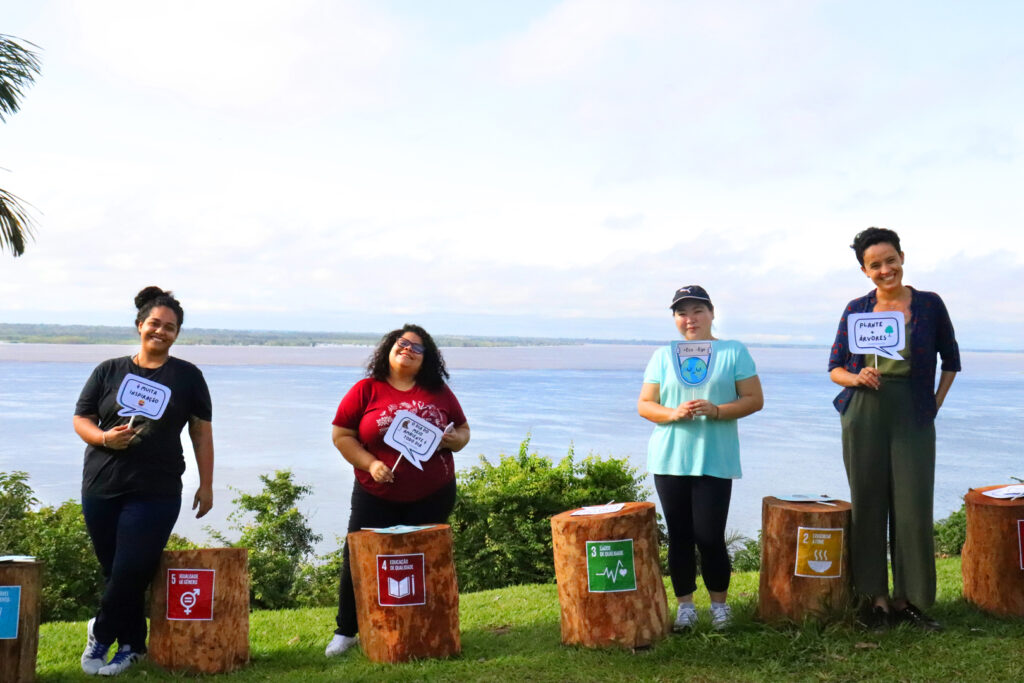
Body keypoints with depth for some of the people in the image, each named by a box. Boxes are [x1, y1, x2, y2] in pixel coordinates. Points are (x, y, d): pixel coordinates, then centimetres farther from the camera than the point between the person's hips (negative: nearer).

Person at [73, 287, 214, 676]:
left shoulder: (187, 376, 5)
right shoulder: (109, 371, 8)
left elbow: (202, 432, 7)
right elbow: (81, 420, 9)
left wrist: (206, 485, 4)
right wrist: (103, 437, -13)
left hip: (155, 493, -2)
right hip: (101, 487, 2)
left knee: (131, 572, -6)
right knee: (115, 571, 7)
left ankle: (101, 635, 17)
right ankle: (132, 646, 24)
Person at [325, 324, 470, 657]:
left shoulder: (439, 392, 5)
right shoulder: (366, 391, -2)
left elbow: (463, 431, 11)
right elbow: (341, 435, -3)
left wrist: (452, 440, -12)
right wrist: (370, 464, -15)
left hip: (432, 497, 2)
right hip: (376, 496, -1)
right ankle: (346, 631, 17)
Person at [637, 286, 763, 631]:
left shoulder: (734, 352, 4)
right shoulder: (663, 356, 10)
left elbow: (754, 399, 1)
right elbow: (644, 405, 7)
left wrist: (716, 411, -16)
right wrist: (672, 413, -13)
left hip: (715, 460, -2)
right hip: (670, 459, 2)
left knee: (709, 536, -4)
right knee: (679, 535, 5)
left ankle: (719, 603, 16)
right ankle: (684, 604, 18)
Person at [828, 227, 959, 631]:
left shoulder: (929, 305, 2)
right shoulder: (856, 310, 5)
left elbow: (951, 361, 13)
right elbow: (835, 368, 8)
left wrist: (935, 404, 4)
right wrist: (857, 378, -12)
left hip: (912, 418, -1)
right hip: (863, 416, 1)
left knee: (914, 509, -1)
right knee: (867, 507, 4)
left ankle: (908, 599, 12)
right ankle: (876, 599, 13)